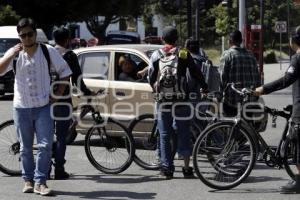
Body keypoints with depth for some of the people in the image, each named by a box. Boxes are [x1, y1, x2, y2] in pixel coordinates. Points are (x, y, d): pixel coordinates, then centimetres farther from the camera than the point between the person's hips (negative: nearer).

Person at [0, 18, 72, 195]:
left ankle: (40, 181, -3)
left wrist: (59, 93, -3)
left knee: (45, 146, -8)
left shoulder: (48, 51, -3)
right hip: (22, 107, 2)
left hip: (44, 107, -1)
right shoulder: (15, 53, 1)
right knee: (25, 148, 9)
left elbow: (65, 71, 4)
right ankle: (28, 180, 20)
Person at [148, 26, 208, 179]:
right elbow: (196, 73, 5)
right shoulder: (183, 54, 3)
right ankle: (187, 168, 7)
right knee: (184, 134, 8)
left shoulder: (156, 55, 5)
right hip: (180, 98, 0)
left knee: (164, 135, 6)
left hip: (162, 99, 0)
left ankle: (167, 169, 4)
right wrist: (205, 88, 18)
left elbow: (151, 78, 6)